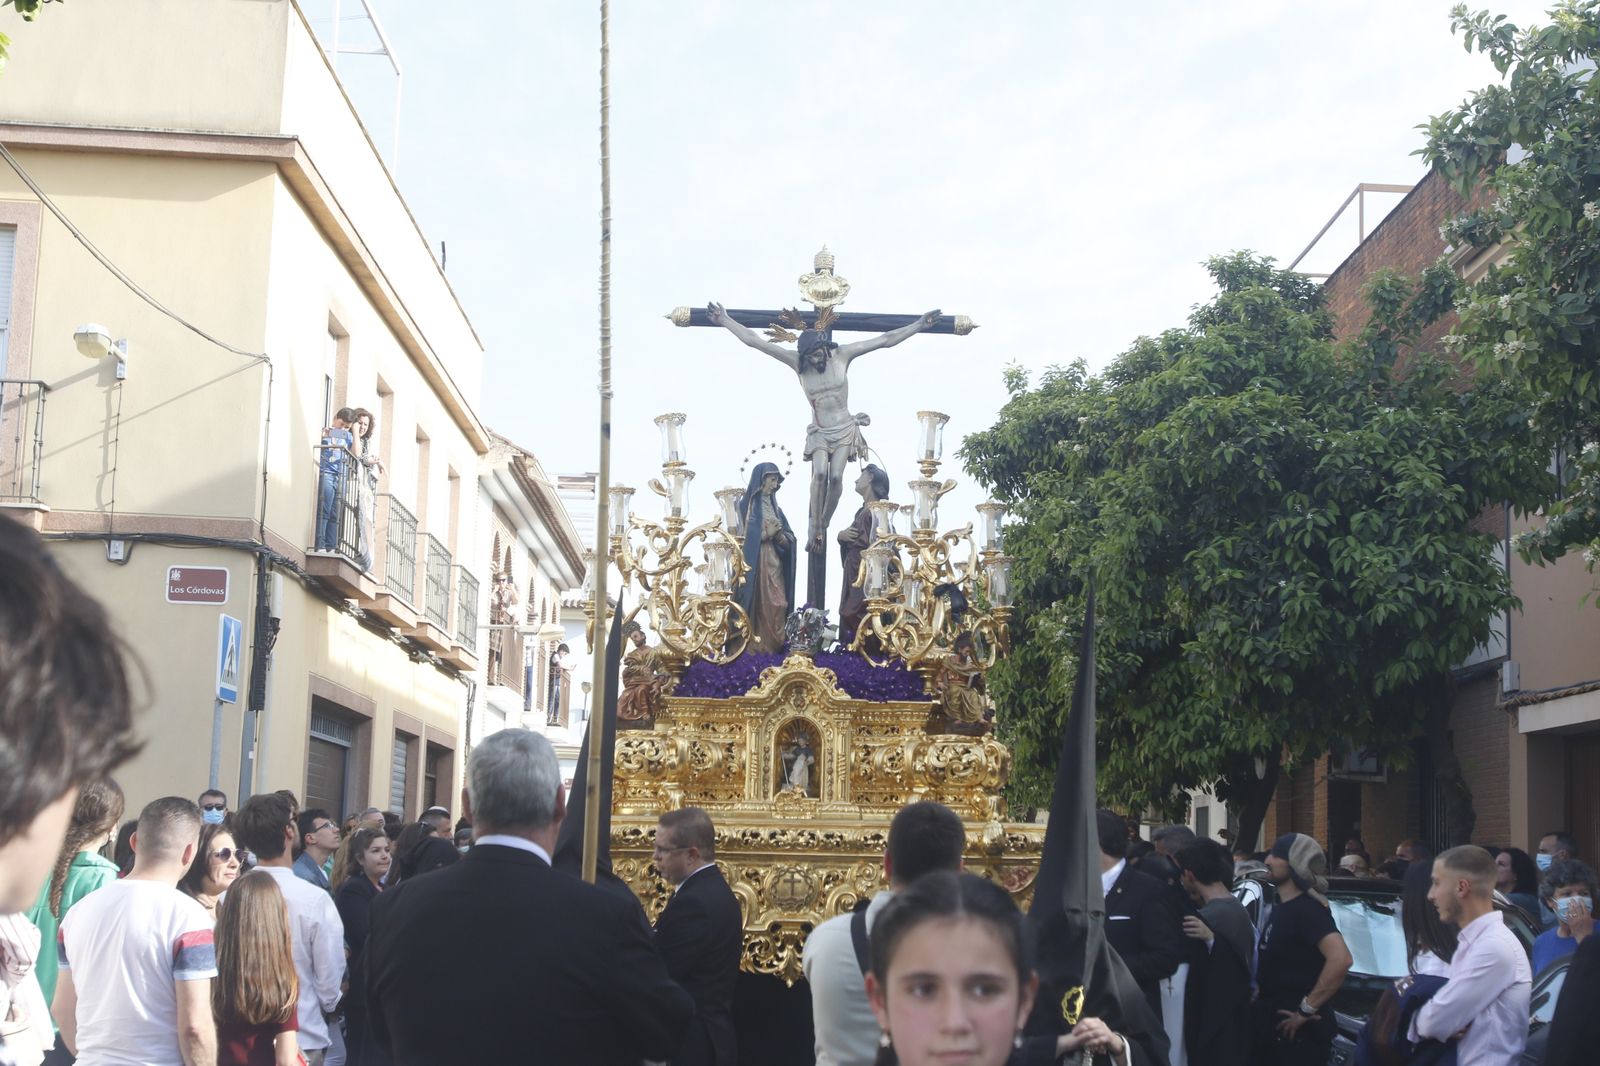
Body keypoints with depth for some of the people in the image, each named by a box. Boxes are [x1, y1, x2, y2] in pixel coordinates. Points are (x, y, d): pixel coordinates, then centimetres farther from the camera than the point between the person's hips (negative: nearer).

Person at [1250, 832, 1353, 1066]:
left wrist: (1307, 1008, -25)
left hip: (1297, 1031, -9)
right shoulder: (1282, 907, 12)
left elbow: (1341, 958, -33)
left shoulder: (1307, 910, -18)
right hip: (1271, 1024, 9)